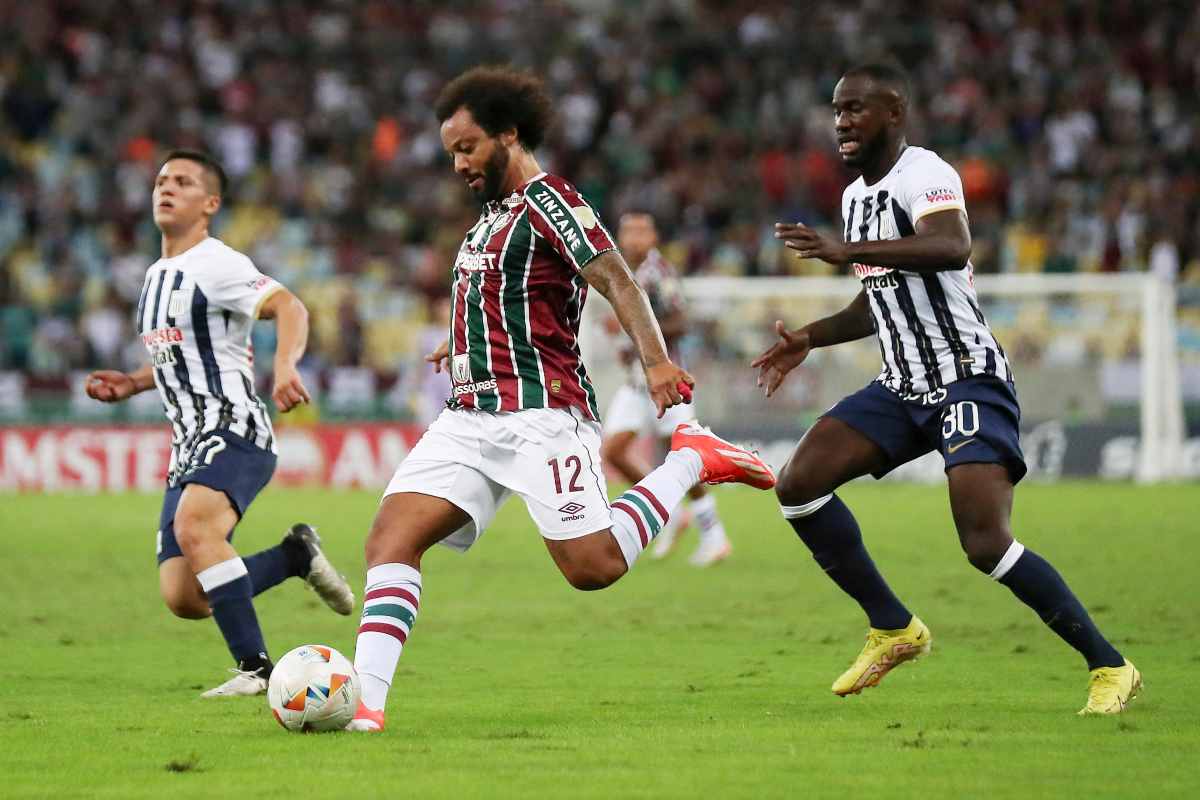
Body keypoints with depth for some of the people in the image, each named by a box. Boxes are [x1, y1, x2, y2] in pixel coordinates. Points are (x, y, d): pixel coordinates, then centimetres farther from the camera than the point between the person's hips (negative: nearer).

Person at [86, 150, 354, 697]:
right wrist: (132, 384, 20)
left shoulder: (216, 265, -7)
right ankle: (296, 555, 19)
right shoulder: (157, 276, 21)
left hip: (234, 431, -9)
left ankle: (256, 668, -31)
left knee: (194, 527, -37)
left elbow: (289, 308, -21)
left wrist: (286, 368, -39)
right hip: (188, 445, 9)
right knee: (182, 598, -3)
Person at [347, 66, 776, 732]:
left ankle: (690, 459, 10)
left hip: (539, 411, -8)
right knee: (390, 539, -10)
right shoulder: (494, 213, 21)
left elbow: (618, 282, -18)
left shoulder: (547, 199, -6)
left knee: (593, 568, -11)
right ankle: (363, 702, -19)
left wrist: (655, 359, -32)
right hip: (469, 418, 8)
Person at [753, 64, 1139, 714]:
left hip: (968, 378, -9)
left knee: (986, 544, -21)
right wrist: (809, 338, 18)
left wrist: (846, 251, -42)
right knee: (799, 484, -6)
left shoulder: (924, 174, -13)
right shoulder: (857, 196, 16)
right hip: (902, 387, 9)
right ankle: (893, 629, 7)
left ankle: (1109, 667, -7)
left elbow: (952, 248, -36)